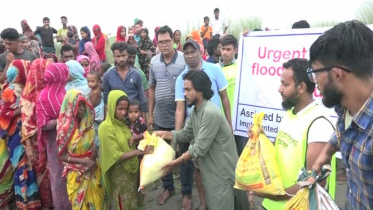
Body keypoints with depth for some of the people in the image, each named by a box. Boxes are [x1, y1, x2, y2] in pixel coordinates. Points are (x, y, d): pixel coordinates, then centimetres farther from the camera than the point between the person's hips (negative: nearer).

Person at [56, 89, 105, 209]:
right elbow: (61, 156, -13)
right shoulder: (65, 128, -17)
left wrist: (93, 160, -12)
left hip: (92, 171, 4)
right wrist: (83, 161, -20)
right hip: (77, 174, -4)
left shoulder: (88, 124, -4)